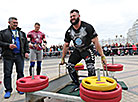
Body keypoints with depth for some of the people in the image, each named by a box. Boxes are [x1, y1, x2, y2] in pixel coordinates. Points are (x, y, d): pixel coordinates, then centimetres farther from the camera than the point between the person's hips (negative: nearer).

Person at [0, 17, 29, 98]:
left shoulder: (22, 33, 16)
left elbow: (26, 43, 15)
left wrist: (26, 52, 3)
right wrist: (8, 45, -13)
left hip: (19, 55, 2)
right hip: (8, 56, -1)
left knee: (20, 72, 5)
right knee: (7, 73, 2)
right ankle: (8, 90, 16)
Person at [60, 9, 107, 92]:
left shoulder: (87, 27, -18)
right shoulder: (69, 31, -5)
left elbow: (96, 42, -18)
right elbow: (66, 45, 2)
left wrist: (102, 56, -20)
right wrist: (63, 59, 5)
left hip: (87, 50, -4)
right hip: (77, 50, 4)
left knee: (91, 68, -22)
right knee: (69, 66, -6)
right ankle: (77, 85, 12)